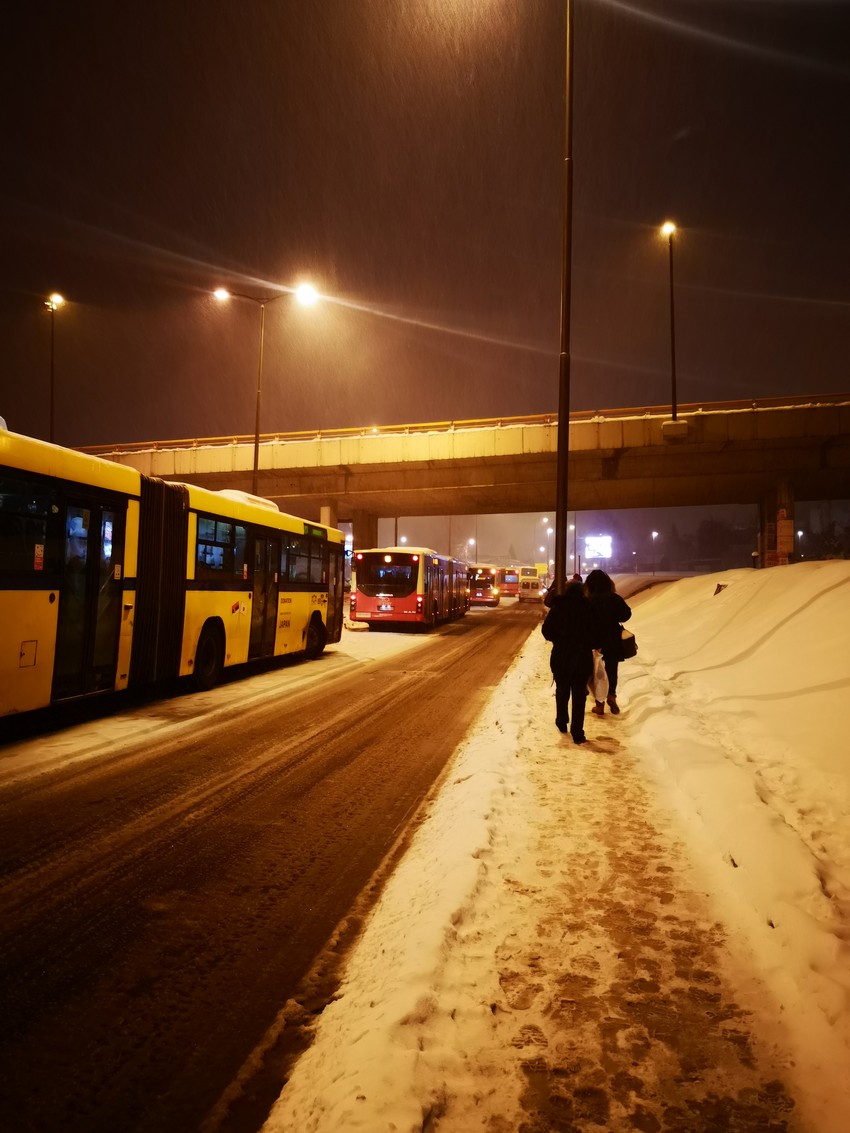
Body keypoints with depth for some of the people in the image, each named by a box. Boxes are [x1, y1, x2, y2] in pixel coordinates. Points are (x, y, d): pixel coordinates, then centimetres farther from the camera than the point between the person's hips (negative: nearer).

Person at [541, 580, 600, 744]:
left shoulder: (558, 607, -5)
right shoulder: (588, 609, -7)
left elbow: (547, 631, -5)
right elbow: (595, 634, -8)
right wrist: (593, 646, 12)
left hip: (561, 656, 1)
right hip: (583, 658, -1)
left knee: (562, 690, 21)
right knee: (579, 694, 7)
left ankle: (562, 722, 33)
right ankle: (577, 732, 5)